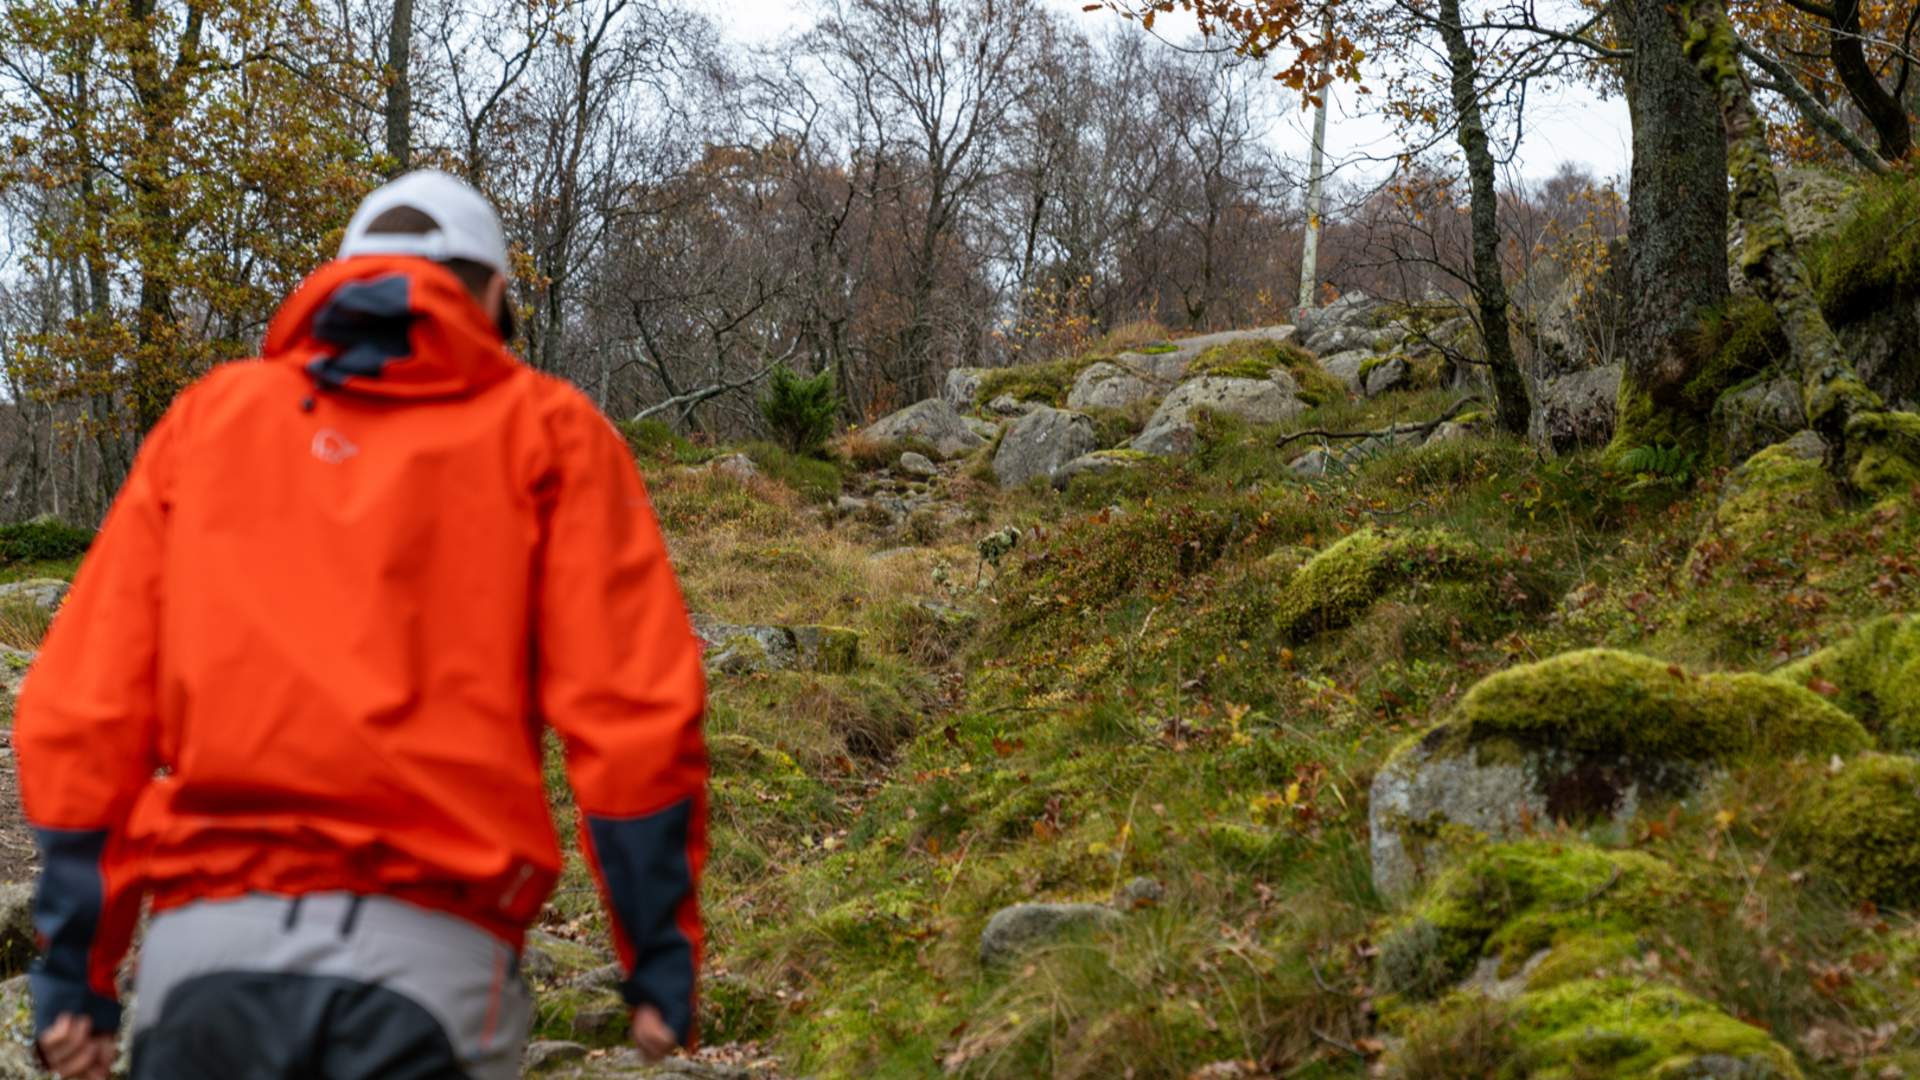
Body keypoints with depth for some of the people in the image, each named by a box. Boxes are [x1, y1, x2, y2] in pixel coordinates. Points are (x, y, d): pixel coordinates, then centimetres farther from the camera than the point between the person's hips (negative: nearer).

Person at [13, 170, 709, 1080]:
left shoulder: (208, 416, 14)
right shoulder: (544, 431, 8)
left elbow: (77, 708, 7)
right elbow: (632, 706, -2)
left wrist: (74, 974, 11)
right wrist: (661, 961, 4)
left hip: (205, 943, 2)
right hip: (425, 956, -2)